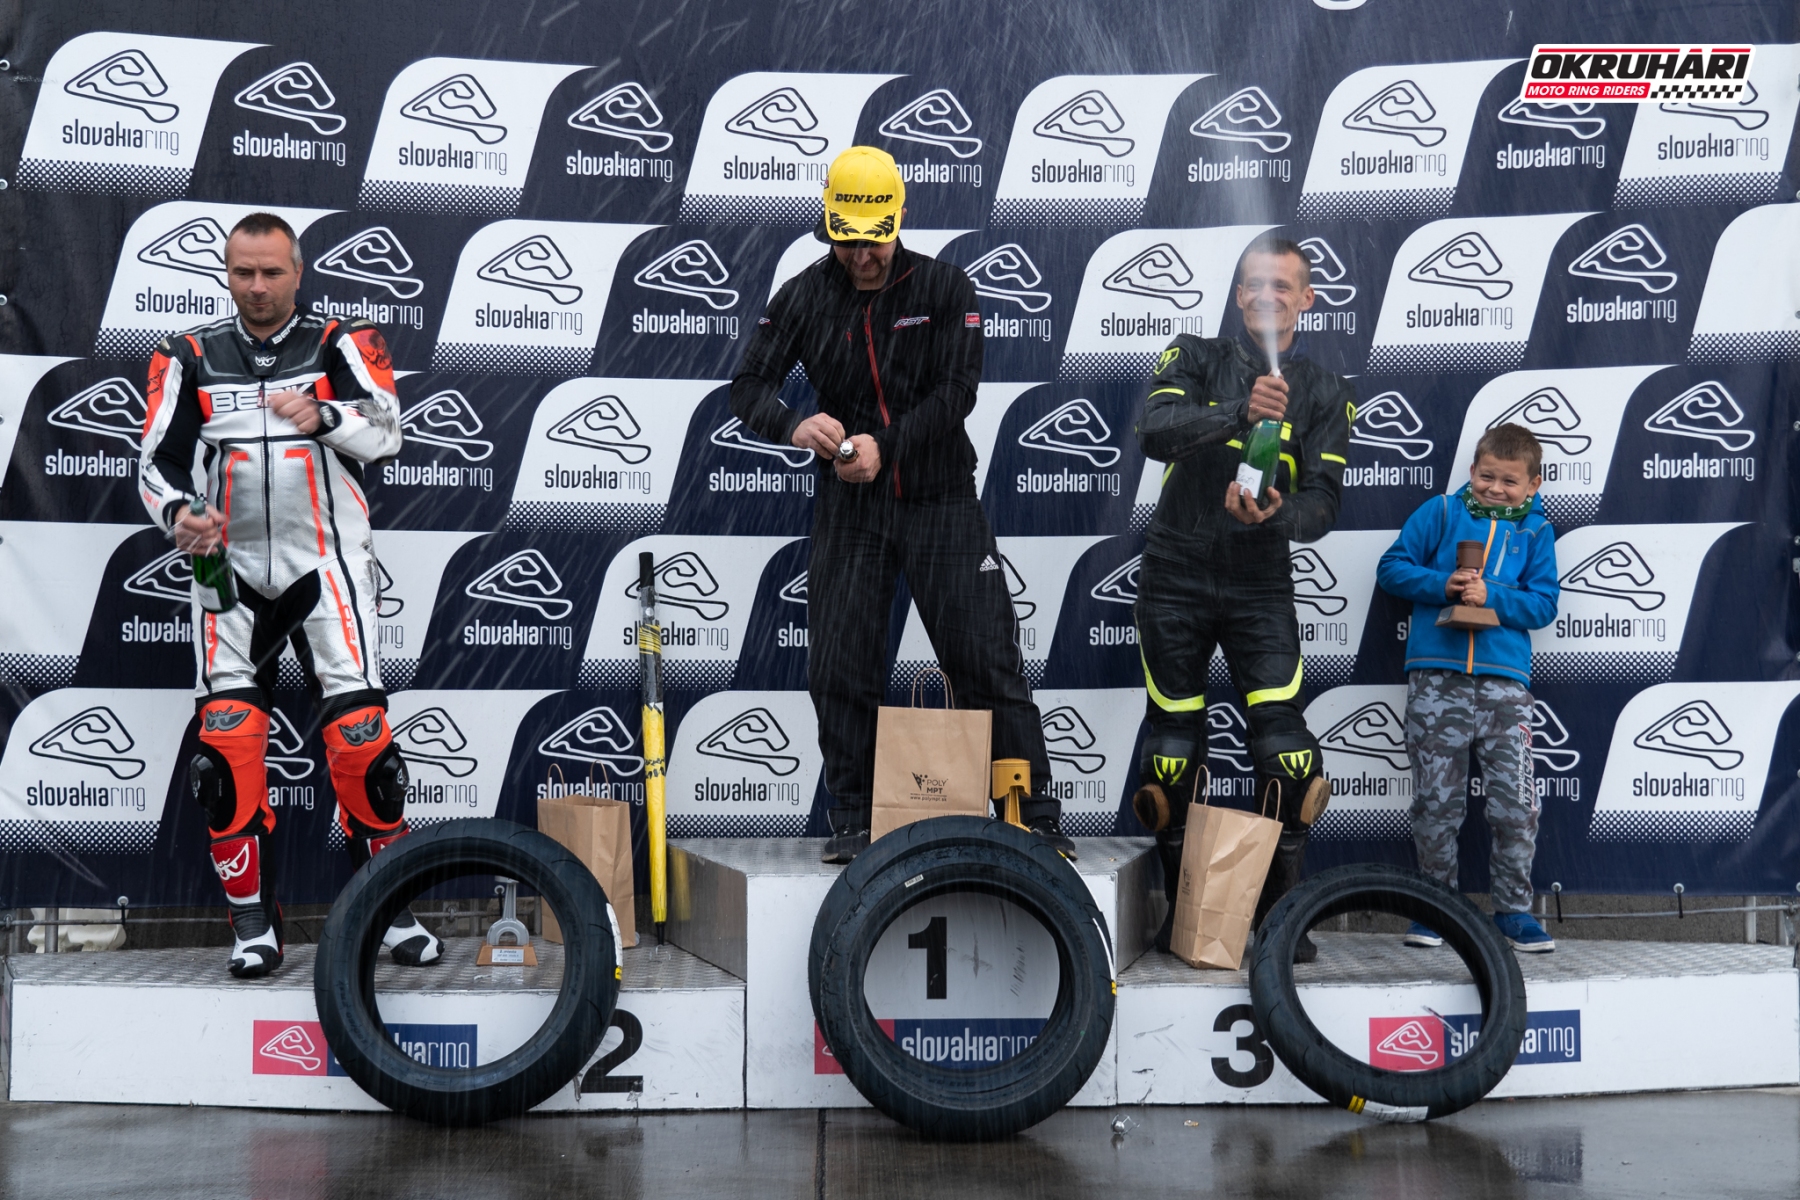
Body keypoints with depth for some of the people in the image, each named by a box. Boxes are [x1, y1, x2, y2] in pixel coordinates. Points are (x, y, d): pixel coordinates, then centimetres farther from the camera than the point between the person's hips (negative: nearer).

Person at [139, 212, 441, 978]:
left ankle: (391, 910, 1)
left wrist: (324, 416, -23)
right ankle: (252, 923, 0)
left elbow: (388, 432, -5)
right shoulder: (190, 359, 11)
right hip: (230, 568, 2)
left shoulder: (338, 345, 7)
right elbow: (158, 461, 8)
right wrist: (178, 514, -13)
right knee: (227, 739, -8)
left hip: (325, 563, -1)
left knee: (359, 730, -11)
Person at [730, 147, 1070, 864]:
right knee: (838, 672, 1)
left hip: (942, 501, -2)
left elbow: (956, 392, -11)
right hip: (848, 508, 2)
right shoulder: (803, 298, 2)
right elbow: (748, 386, -4)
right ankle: (854, 824, 14)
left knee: (988, 665, -3)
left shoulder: (944, 288, -3)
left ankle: (1037, 822, 3)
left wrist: (884, 444, -25)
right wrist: (794, 426, -26)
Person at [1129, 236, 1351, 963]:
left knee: (1283, 743, -13)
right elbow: (1155, 432, -18)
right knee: (1174, 745, 5)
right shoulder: (1196, 359, 3)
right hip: (1175, 579, 0)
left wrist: (1276, 515, -27)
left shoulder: (1324, 393, 6)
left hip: (1260, 583, 0)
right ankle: (1182, 909, 18)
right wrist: (1239, 413, -34)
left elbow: (1323, 503, -4)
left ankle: (1283, 908, -3)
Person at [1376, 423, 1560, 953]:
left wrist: (1491, 597, -12)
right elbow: (1392, 567, 5)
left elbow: (1543, 603, 4)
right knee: (1436, 801, 3)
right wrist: (1442, 585, -10)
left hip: (1504, 680, 1)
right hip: (1436, 678, -1)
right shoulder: (1440, 512, 8)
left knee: (1516, 804, -4)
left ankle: (1513, 909, 9)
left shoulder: (1535, 532, 11)